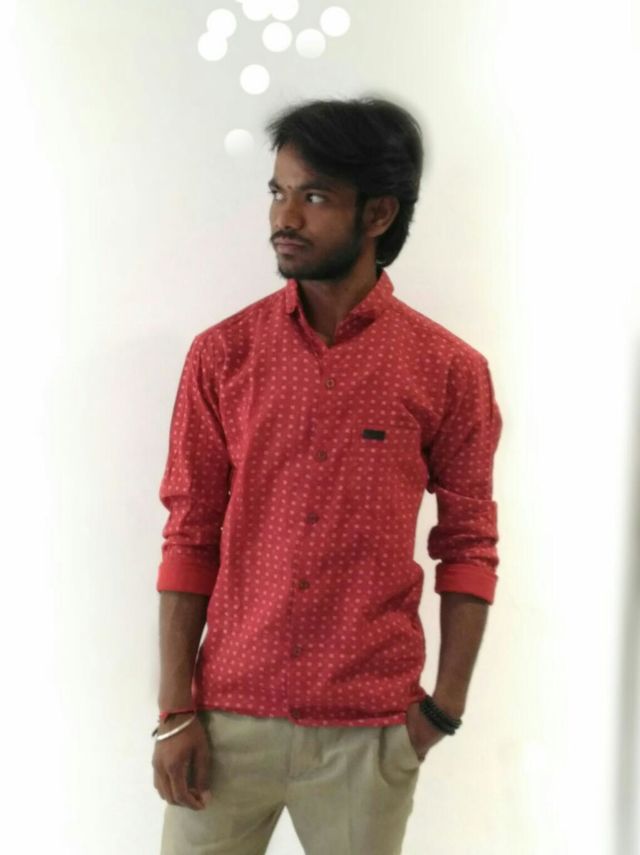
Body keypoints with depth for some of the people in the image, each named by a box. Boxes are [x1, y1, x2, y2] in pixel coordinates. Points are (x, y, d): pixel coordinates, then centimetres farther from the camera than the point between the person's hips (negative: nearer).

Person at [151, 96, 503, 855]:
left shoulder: (450, 371, -5)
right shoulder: (221, 355, -2)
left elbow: (468, 544, 1)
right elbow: (189, 536, -1)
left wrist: (446, 703, -2)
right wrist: (175, 710, -2)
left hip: (371, 728, -1)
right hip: (229, 714, 1)